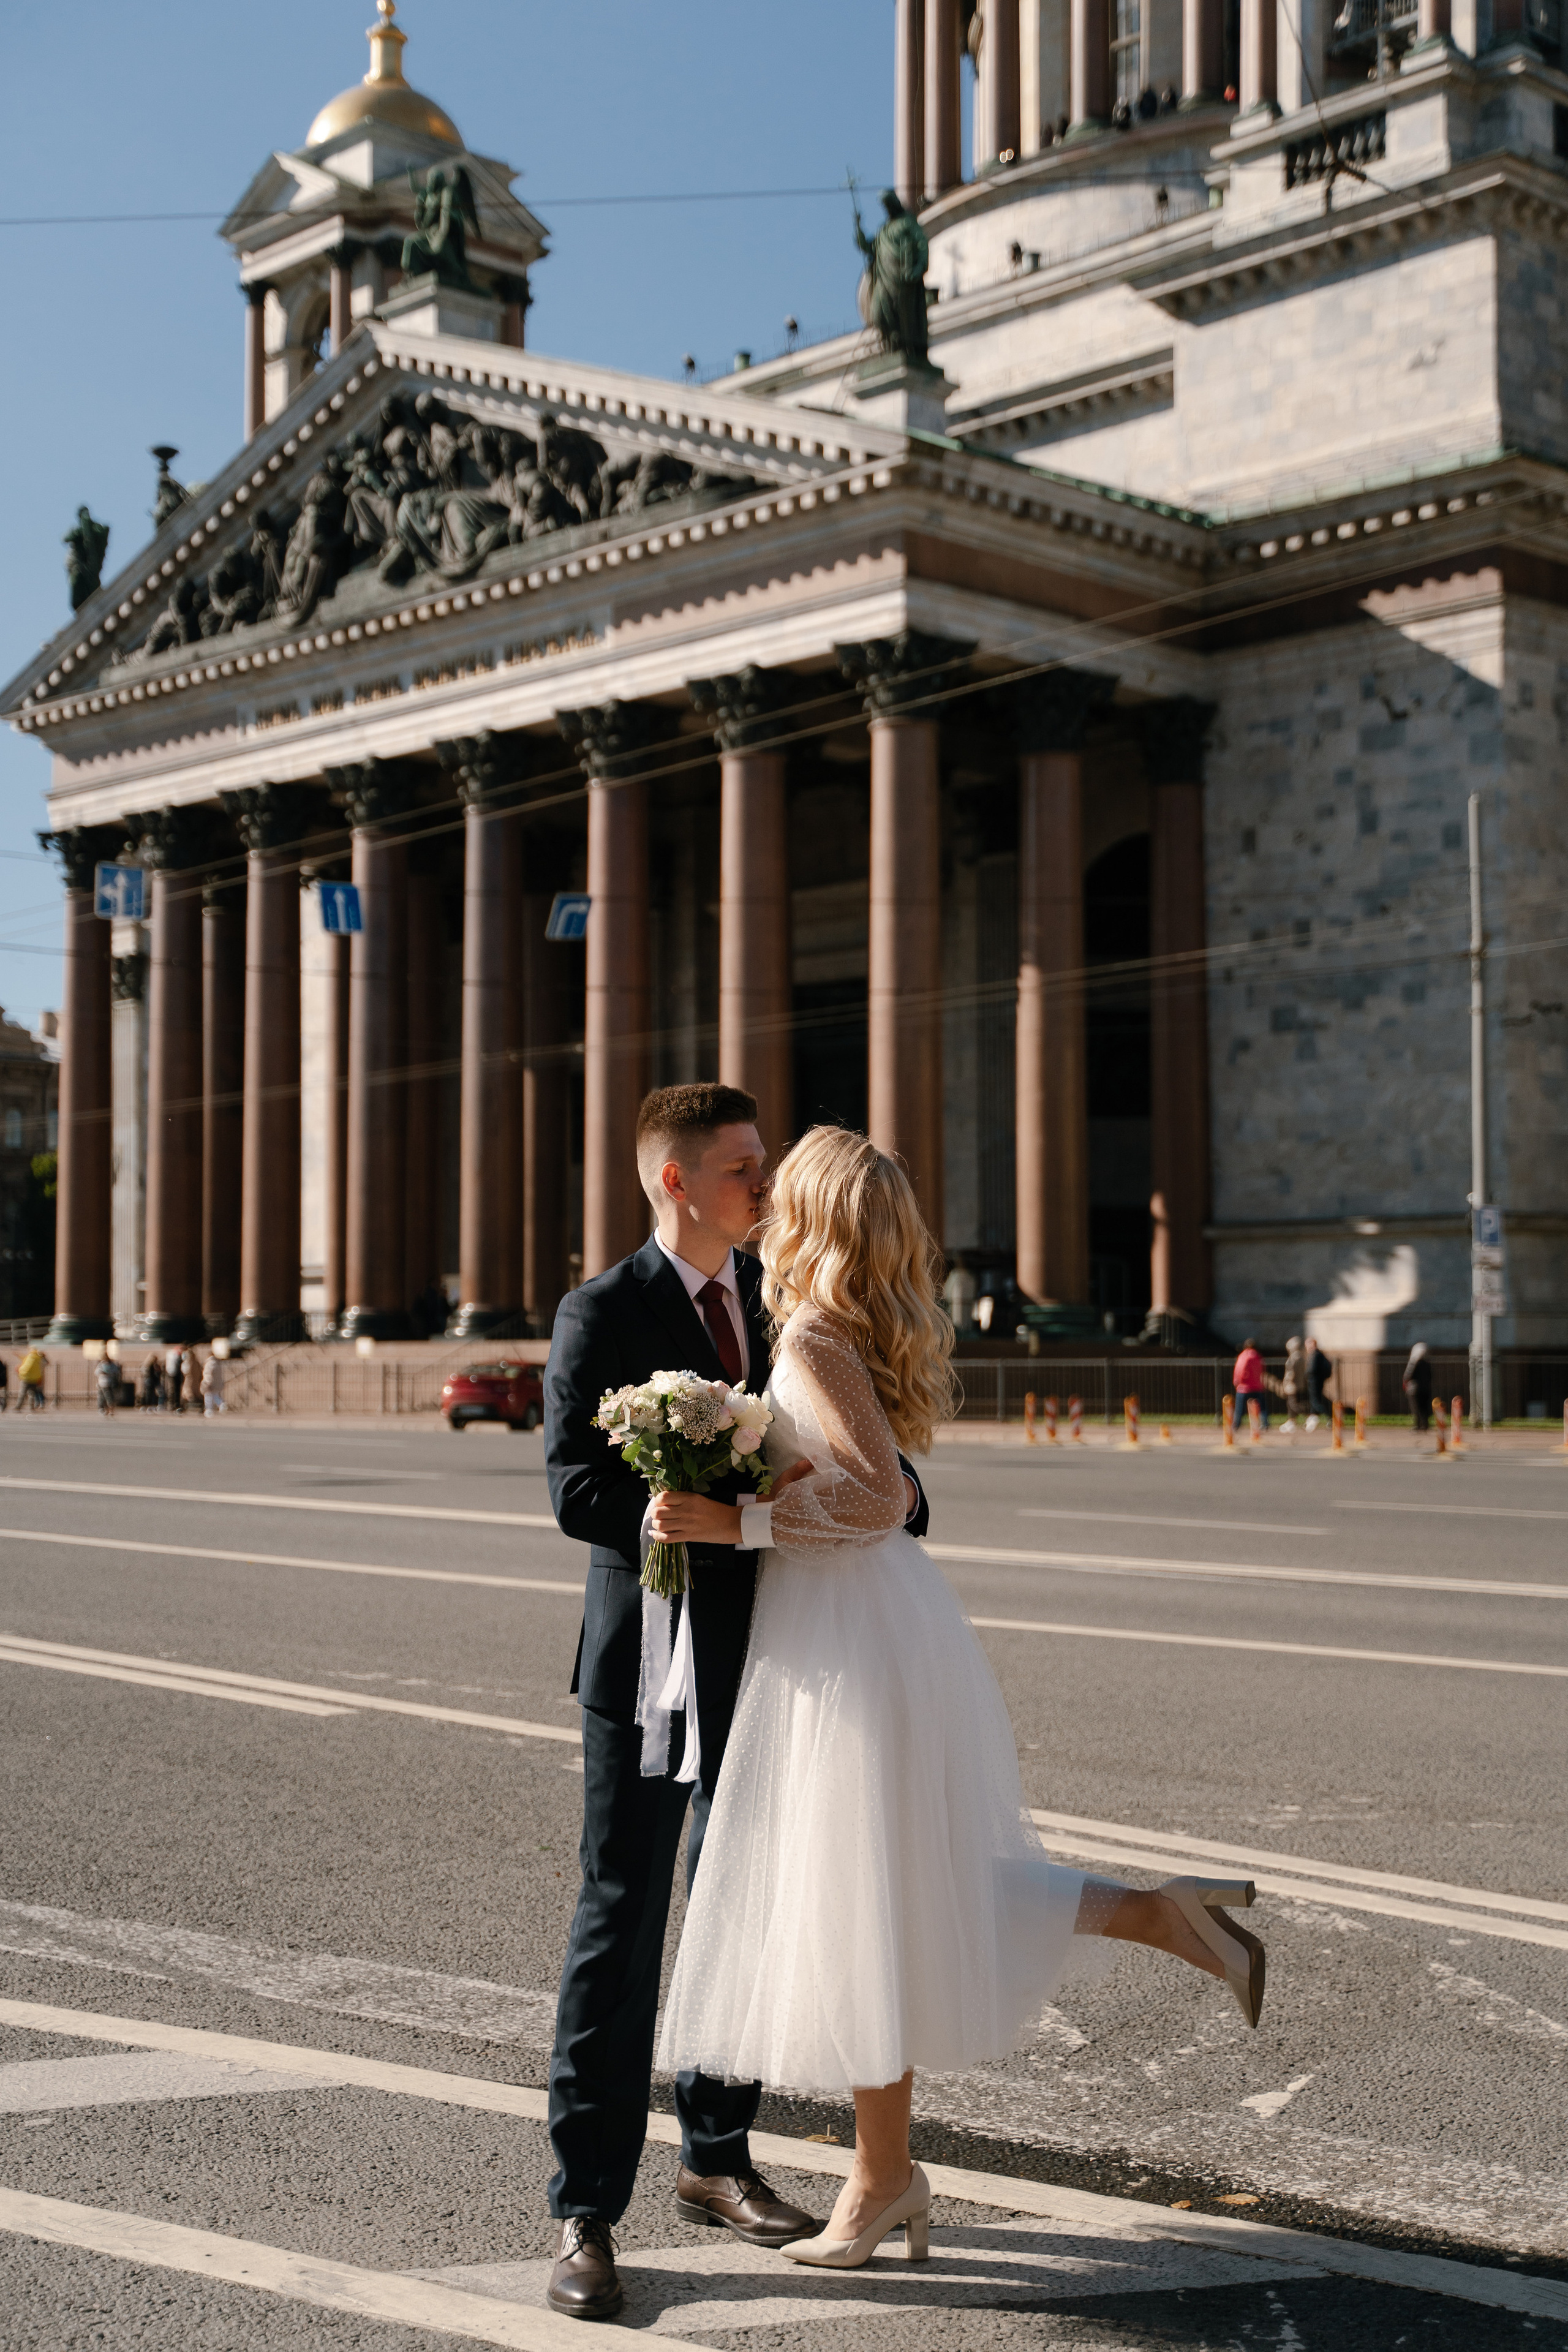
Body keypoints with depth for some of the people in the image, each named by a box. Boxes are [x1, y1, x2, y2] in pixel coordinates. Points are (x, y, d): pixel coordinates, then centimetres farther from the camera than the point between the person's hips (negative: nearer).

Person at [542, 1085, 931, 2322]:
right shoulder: (604, 1313, -8)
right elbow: (577, 1487, -16)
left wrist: (897, 1487, -12)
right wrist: (724, 1514, -27)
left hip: (767, 1651, 5)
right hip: (652, 1657, -5)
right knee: (622, 1925, -2)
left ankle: (718, 2155, 32)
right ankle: (587, 2211, 6)